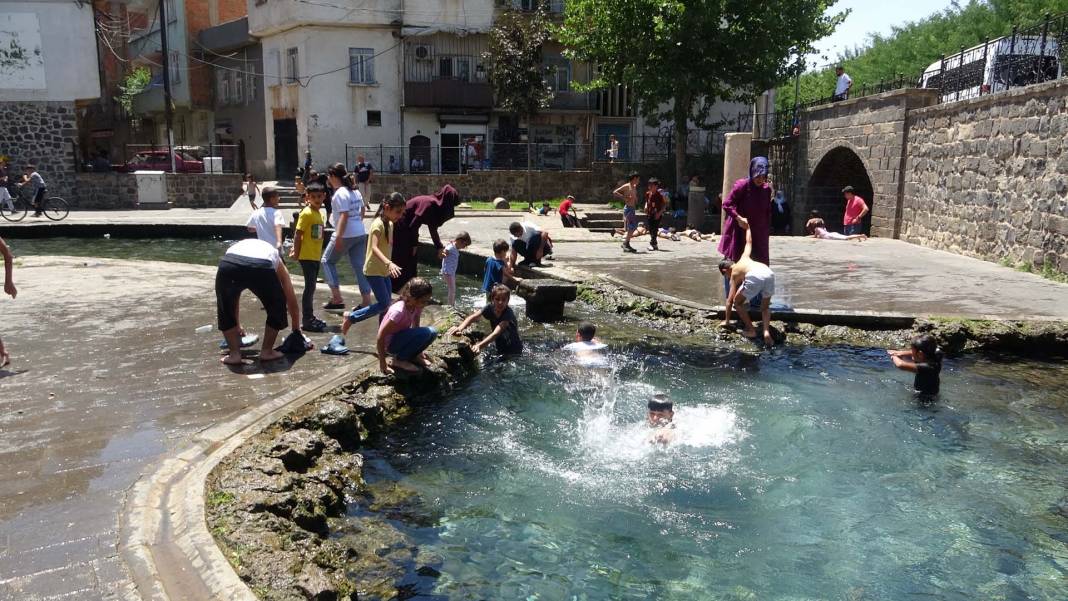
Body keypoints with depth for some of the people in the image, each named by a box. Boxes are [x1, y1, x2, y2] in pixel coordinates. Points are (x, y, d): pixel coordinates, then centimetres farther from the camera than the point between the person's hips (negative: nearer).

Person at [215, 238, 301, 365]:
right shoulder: (276, 260, 40)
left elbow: (232, 296, 50)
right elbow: (291, 300, 43)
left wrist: (236, 325, 62)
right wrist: (296, 329, 56)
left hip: (228, 264, 2)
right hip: (262, 267, -2)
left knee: (225, 308, 29)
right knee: (277, 306, 27)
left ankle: (234, 354, 25)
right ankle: (267, 351, 28)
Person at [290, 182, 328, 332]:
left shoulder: (319, 213, 11)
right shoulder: (306, 213, -14)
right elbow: (298, 234, -15)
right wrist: (296, 253, -14)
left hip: (316, 256, 8)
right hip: (307, 257, -8)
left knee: (311, 287, 14)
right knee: (310, 287, -6)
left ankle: (310, 317, 24)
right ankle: (306, 320, -1)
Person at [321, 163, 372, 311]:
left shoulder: (340, 194, -15)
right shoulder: (354, 191, 11)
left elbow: (344, 216, -23)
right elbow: (363, 209, 22)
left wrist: (338, 236, -25)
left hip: (345, 235, -8)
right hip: (361, 234, 8)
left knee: (328, 261, 8)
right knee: (359, 266, 9)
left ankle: (337, 298, 4)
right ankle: (367, 301, 7)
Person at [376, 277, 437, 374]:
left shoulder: (417, 307, -7)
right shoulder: (399, 311, -30)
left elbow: (416, 328, 10)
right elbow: (380, 337, -26)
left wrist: (418, 351, 12)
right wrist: (382, 363, -21)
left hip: (401, 338, 7)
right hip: (389, 344, -7)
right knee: (426, 332, -26)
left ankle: (412, 356, 7)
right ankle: (399, 360, -11)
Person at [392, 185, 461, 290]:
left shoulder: (435, 205, 4)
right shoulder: (429, 204, -24)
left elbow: (433, 229, 14)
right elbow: (414, 225, -24)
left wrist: (440, 247, 15)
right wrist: (415, 244, -14)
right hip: (400, 229, -9)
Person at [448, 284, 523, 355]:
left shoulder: (508, 313, -29)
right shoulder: (490, 307, -12)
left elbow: (496, 334, -42)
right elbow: (472, 317, -22)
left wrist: (479, 345, -56)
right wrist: (460, 328, -43)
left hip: (514, 350, -5)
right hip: (500, 349, 5)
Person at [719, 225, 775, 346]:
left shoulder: (733, 275, 27)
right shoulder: (744, 258, 38)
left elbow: (730, 300, 26)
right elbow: (749, 242, 53)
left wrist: (727, 320, 35)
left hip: (754, 276, -5)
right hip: (769, 273, 5)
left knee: (737, 302, 21)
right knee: (765, 307, 25)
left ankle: (751, 330, 17)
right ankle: (766, 331, 0)